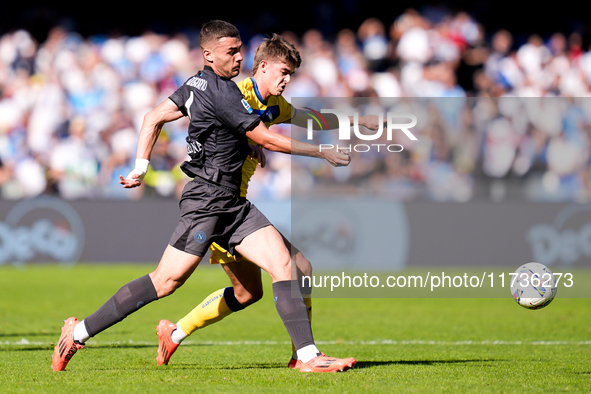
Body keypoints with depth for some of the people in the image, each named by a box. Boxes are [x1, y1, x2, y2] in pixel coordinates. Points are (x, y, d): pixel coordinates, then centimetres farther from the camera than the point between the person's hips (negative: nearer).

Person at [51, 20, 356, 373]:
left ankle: (309, 355, -10)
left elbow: (153, 119, 16)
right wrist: (323, 152, -6)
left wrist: (140, 169, 19)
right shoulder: (222, 93, -17)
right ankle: (79, 332, 3)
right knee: (166, 281, -7)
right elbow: (268, 140, -14)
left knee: (282, 262, -4)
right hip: (208, 199, -10)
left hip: (232, 204, 10)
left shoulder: (197, 85, 11)